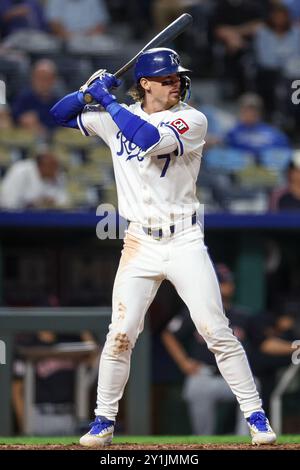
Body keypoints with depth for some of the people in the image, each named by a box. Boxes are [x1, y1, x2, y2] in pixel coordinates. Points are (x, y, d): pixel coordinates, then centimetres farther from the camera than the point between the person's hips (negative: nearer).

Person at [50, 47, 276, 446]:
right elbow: (61, 114, 13)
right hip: (140, 244, 3)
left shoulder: (192, 120, -7)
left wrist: (107, 99, -16)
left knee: (217, 331, -6)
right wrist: (90, 88, -5)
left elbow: (149, 138, -25)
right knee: (121, 334, -3)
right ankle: (104, 421, 10)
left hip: (185, 243, -3)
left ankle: (256, 417, 2)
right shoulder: (116, 117, 6)